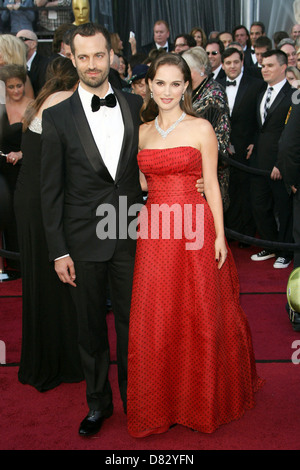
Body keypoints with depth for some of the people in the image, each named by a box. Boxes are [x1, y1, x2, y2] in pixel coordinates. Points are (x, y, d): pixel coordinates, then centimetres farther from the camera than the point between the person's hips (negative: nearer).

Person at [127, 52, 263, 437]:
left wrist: (219, 236, -6)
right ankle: (161, 402, 27)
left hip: (194, 230, -3)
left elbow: (211, 185, -3)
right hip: (155, 233, 3)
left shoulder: (201, 129, -2)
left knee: (200, 316, 6)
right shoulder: (142, 132, 10)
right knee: (156, 318, 7)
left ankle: (203, 399, 29)